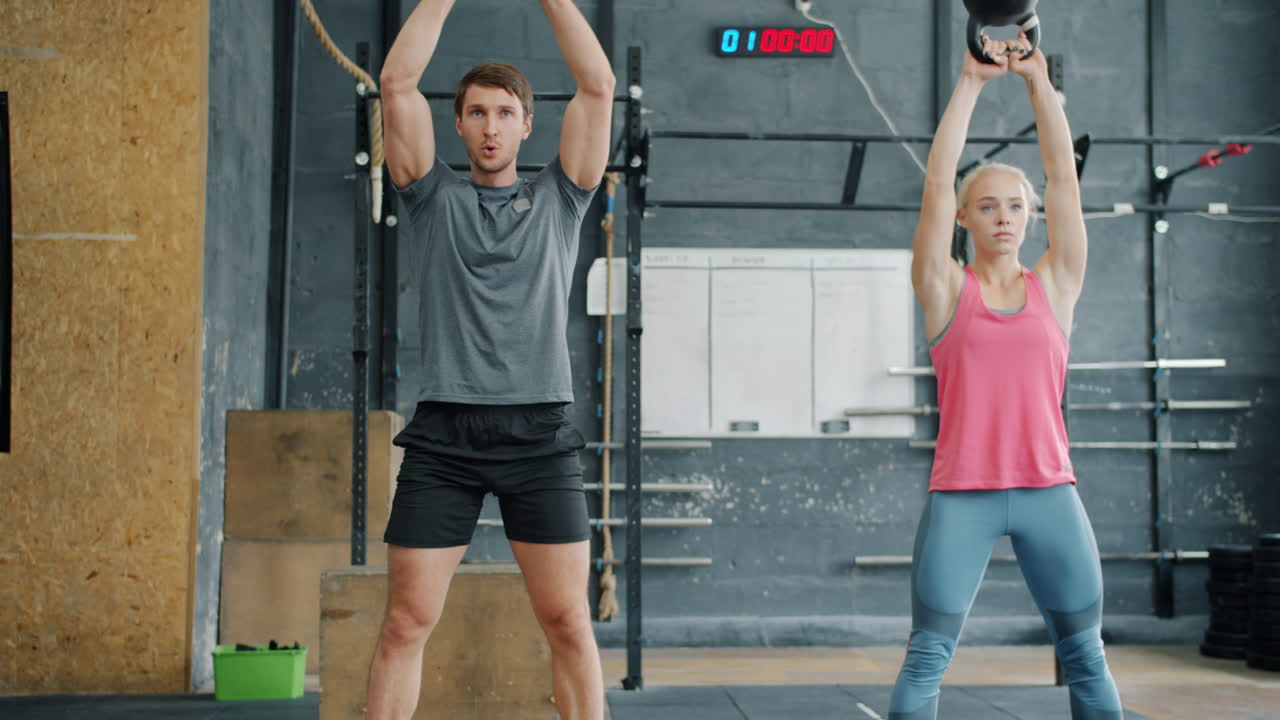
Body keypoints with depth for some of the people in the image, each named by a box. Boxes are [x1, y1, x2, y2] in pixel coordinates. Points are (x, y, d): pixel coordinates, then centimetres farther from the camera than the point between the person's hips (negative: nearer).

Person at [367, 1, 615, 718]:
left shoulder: (558, 200, 14)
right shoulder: (437, 198, 13)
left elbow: (598, 85, 5)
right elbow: (397, 84, 4)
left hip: (540, 432, 0)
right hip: (445, 432, 0)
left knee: (568, 620, 0)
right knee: (407, 621, 0)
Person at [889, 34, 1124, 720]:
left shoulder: (1055, 286, 9)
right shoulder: (945, 290, 4)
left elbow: (1064, 176, 5)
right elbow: (937, 179, -3)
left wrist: (1039, 80, 4)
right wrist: (972, 81, -3)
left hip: (1049, 492, 2)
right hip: (961, 495, -2)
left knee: (1086, 655, 8)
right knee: (928, 657, -1)